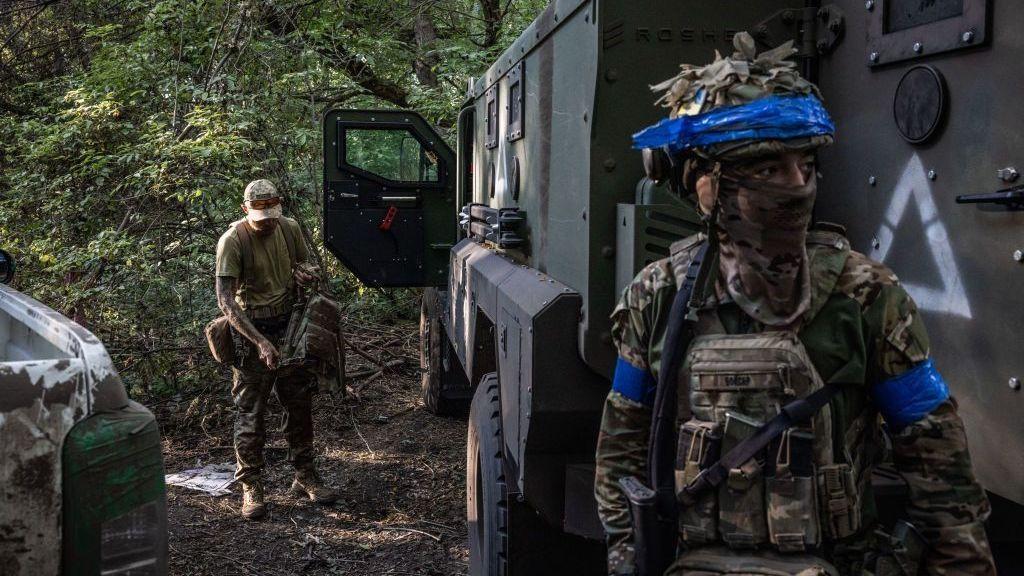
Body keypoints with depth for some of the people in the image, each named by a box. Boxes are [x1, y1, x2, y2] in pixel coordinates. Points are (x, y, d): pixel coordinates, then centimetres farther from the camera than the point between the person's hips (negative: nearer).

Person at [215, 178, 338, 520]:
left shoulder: (289, 228, 0)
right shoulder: (233, 241, -17)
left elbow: (305, 266, 18)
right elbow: (226, 300, -22)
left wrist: (303, 274, -8)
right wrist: (260, 342, -30)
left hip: (290, 325, 6)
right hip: (251, 329, -5)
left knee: (300, 404, 12)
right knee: (251, 413, -1)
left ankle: (305, 478, 26)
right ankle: (250, 487, 11)